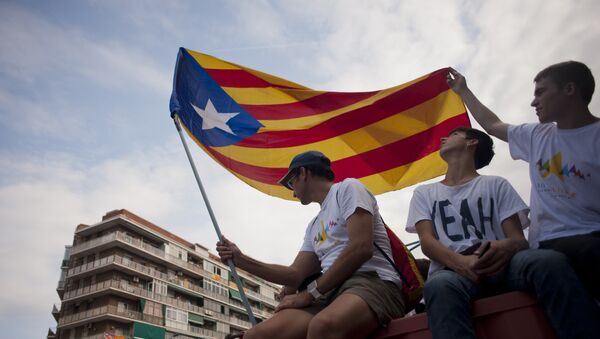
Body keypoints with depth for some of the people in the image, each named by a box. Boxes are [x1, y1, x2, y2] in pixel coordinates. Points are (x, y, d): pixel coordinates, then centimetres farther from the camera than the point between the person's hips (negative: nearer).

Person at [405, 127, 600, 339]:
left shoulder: (496, 184, 20)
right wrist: (461, 261, -20)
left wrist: (506, 247, -20)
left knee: (550, 261, -35)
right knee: (439, 285, -40)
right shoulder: (424, 193, 22)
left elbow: (519, 239, 8)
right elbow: (426, 242, 5)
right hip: (453, 270, 0)